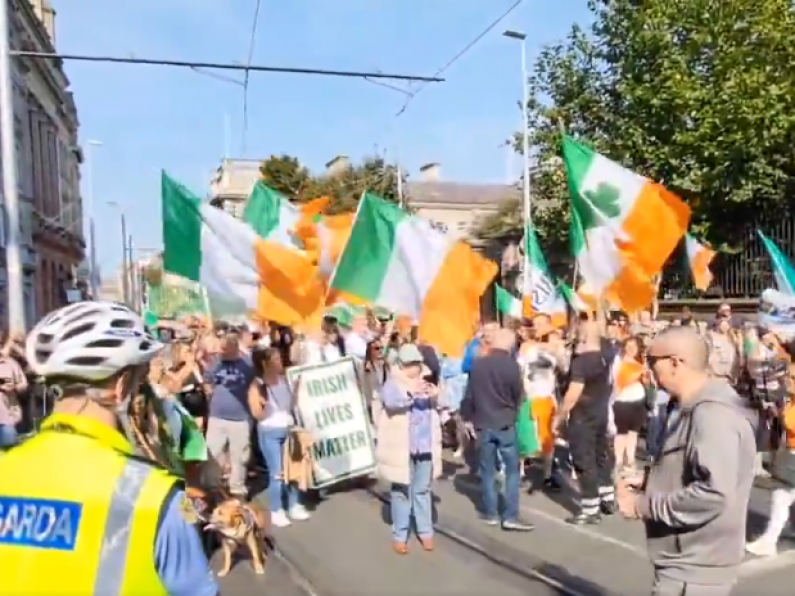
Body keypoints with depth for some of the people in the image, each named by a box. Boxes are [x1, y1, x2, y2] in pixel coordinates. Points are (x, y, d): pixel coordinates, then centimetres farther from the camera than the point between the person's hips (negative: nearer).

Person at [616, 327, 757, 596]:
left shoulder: (712, 414, -23)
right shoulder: (697, 409, 10)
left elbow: (713, 494, -31)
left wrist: (642, 504, -22)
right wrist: (647, 483, 5)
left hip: (693, 570, -10)